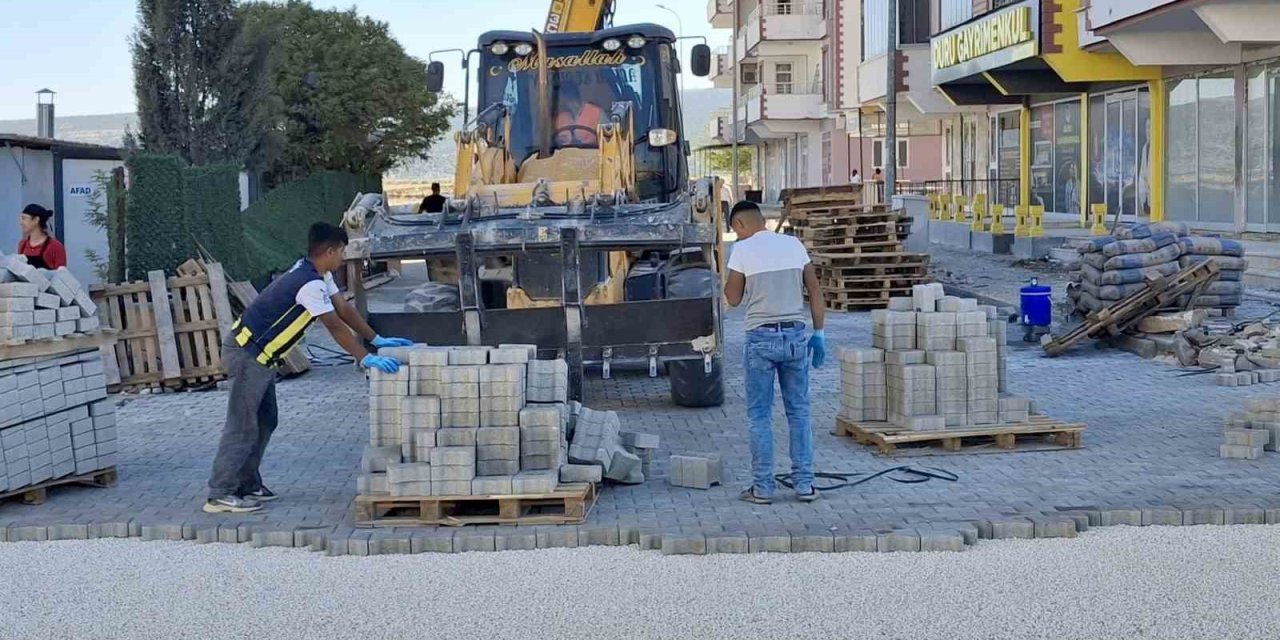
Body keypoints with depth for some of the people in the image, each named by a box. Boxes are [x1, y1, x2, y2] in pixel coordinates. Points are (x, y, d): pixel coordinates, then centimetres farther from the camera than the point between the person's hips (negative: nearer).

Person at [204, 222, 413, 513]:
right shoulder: (310, 284, -22)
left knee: (265, 423, 15)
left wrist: (377, 339, 11)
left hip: (259, 356, 10)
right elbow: (336, 326, -22)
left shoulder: (317, 274, 9)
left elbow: (344, 308, 13)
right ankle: (220, 495, -4)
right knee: (242, 427, -7)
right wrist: (366, 359, -19)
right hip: (247, 355, -10)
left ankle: (247, 485, 22)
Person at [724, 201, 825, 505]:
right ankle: (804, 484, 11)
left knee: (760, 415, 5)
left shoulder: (742, 249, -4)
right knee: (799, 412, 10)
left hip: (762, 337, -3)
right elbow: (815, 291, 7)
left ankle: (762, 488, 6)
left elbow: (733, 298, 0)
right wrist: (818, 333, 11)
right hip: (796, 334, 3)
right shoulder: (794, 244, 6)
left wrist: (731, 281, 17)